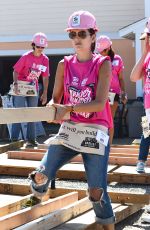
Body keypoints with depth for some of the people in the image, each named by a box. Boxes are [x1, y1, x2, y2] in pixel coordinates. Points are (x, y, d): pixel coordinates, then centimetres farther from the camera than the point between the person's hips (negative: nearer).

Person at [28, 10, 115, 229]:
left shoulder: (103, 64, -5)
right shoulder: (64, 64, 6)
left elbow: (99, 104, -15)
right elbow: (55, 98, 9)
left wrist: (68, 108, -24)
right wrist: (51, 107, -15)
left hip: (95, 132, -3)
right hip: (69, 130, 3)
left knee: (96, 191, -7)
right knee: (41, 175, -3)